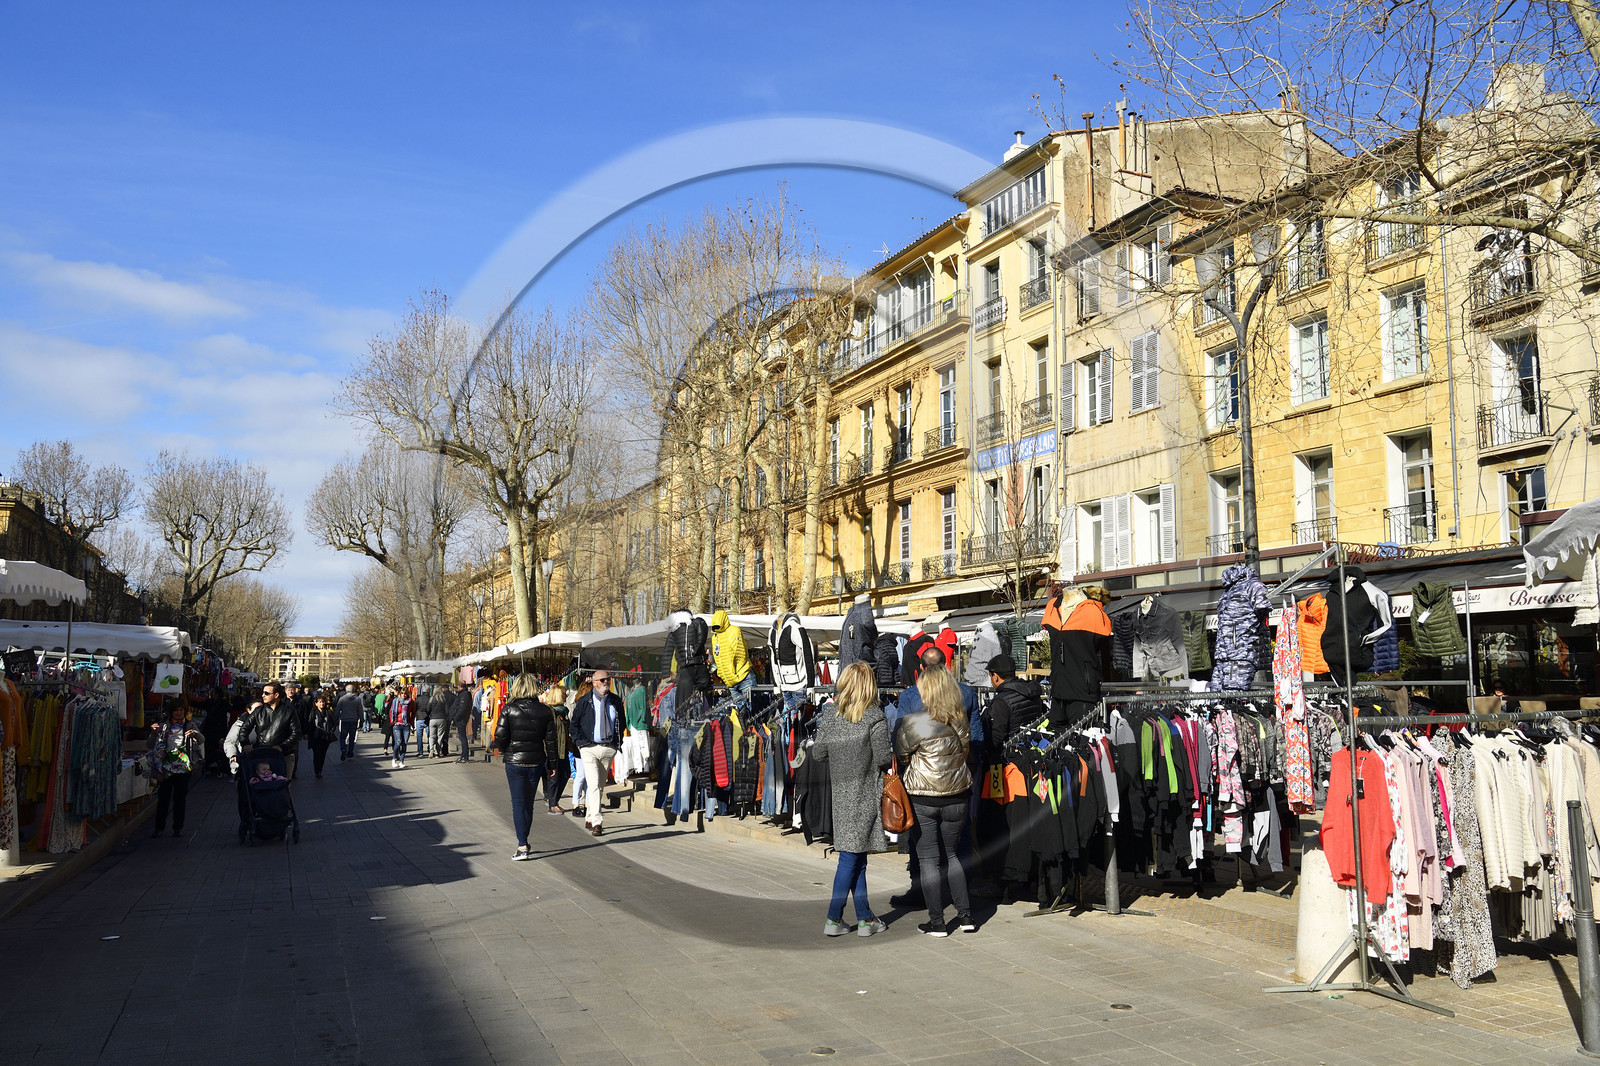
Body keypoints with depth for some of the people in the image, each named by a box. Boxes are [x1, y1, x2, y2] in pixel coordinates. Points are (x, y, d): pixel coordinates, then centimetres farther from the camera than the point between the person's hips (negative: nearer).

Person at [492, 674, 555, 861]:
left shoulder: (509, 709, -9)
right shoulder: (544, 710, -2)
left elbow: (500, 737, -11)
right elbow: (550, 740, 0)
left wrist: (505, 751, 9)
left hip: (514, 762, -3)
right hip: (536, 762, 3)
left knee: (518, 803, 1)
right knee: (529, 803, 15)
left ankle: (522, 846, -9)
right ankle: (523, 843, 24)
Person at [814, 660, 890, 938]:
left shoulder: (830, 716, 1)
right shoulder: (875, 718, -12)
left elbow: (817, 753, 6)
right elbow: (883, 758, -13)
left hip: (840, 792, 5)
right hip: (865, 793, -5)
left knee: (856, 857, 10)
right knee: (851, 856, 1)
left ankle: (865, 918, 14)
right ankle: (833, 919, 4)